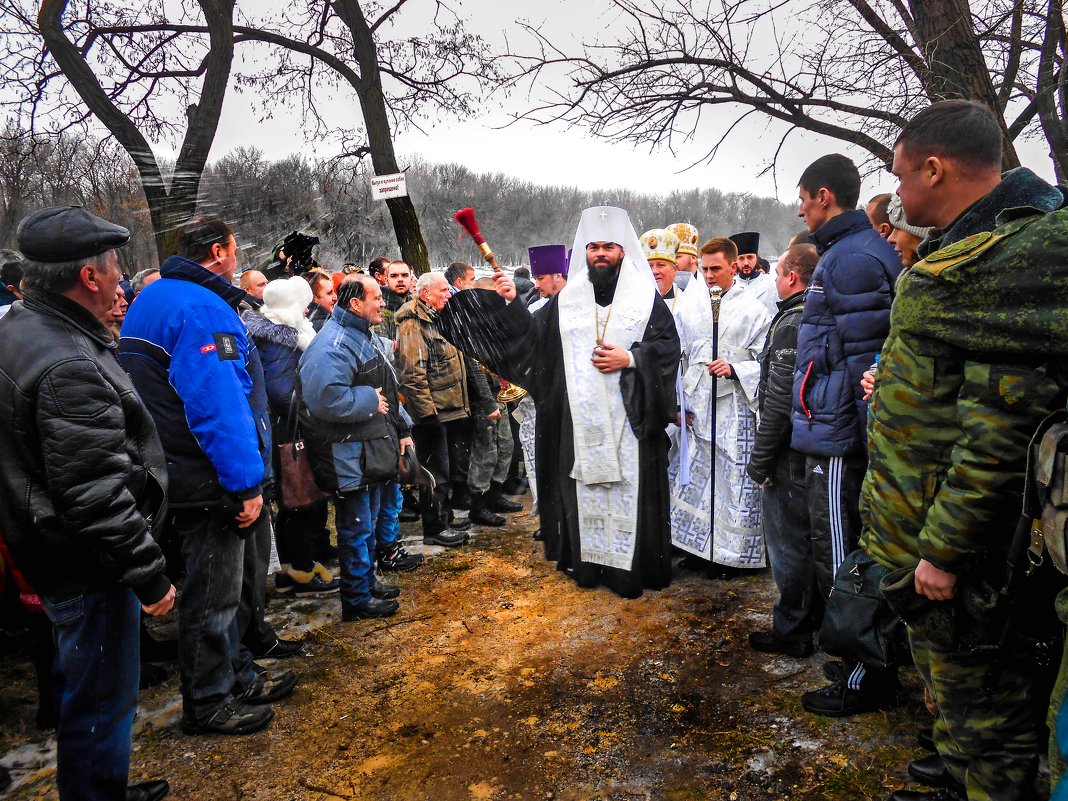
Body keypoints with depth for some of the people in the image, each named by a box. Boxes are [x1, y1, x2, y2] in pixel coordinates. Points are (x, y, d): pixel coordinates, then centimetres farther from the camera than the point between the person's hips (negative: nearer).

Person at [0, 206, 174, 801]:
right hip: (89, 570, -11)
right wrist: (150, 573, -20)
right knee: (102, 702, 7)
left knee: (88, 689, 25)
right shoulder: (69, 365, -27)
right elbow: (96, 495, -29)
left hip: (49, 550, 11)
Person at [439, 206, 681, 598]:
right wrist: (511, 303, 2)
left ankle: (630, 567, 13)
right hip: (580, 418, 3)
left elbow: (669, 344, -1)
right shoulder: (567, 300, 12)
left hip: (629, 416, -2)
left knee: (629, 488, 0)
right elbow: (532, 332, 13)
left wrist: (629, 358, -13)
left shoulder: (645, 296, 4)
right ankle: (588, 562, 22)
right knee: (584, 489, 8)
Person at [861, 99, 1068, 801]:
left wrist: (946, 548, -22)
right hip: (925, 529, 10)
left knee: (976, 699, 7)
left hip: (959, 537, -10)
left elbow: (1004, 423, -26)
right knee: (948, 672, 25)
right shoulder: (970, 249, 13)